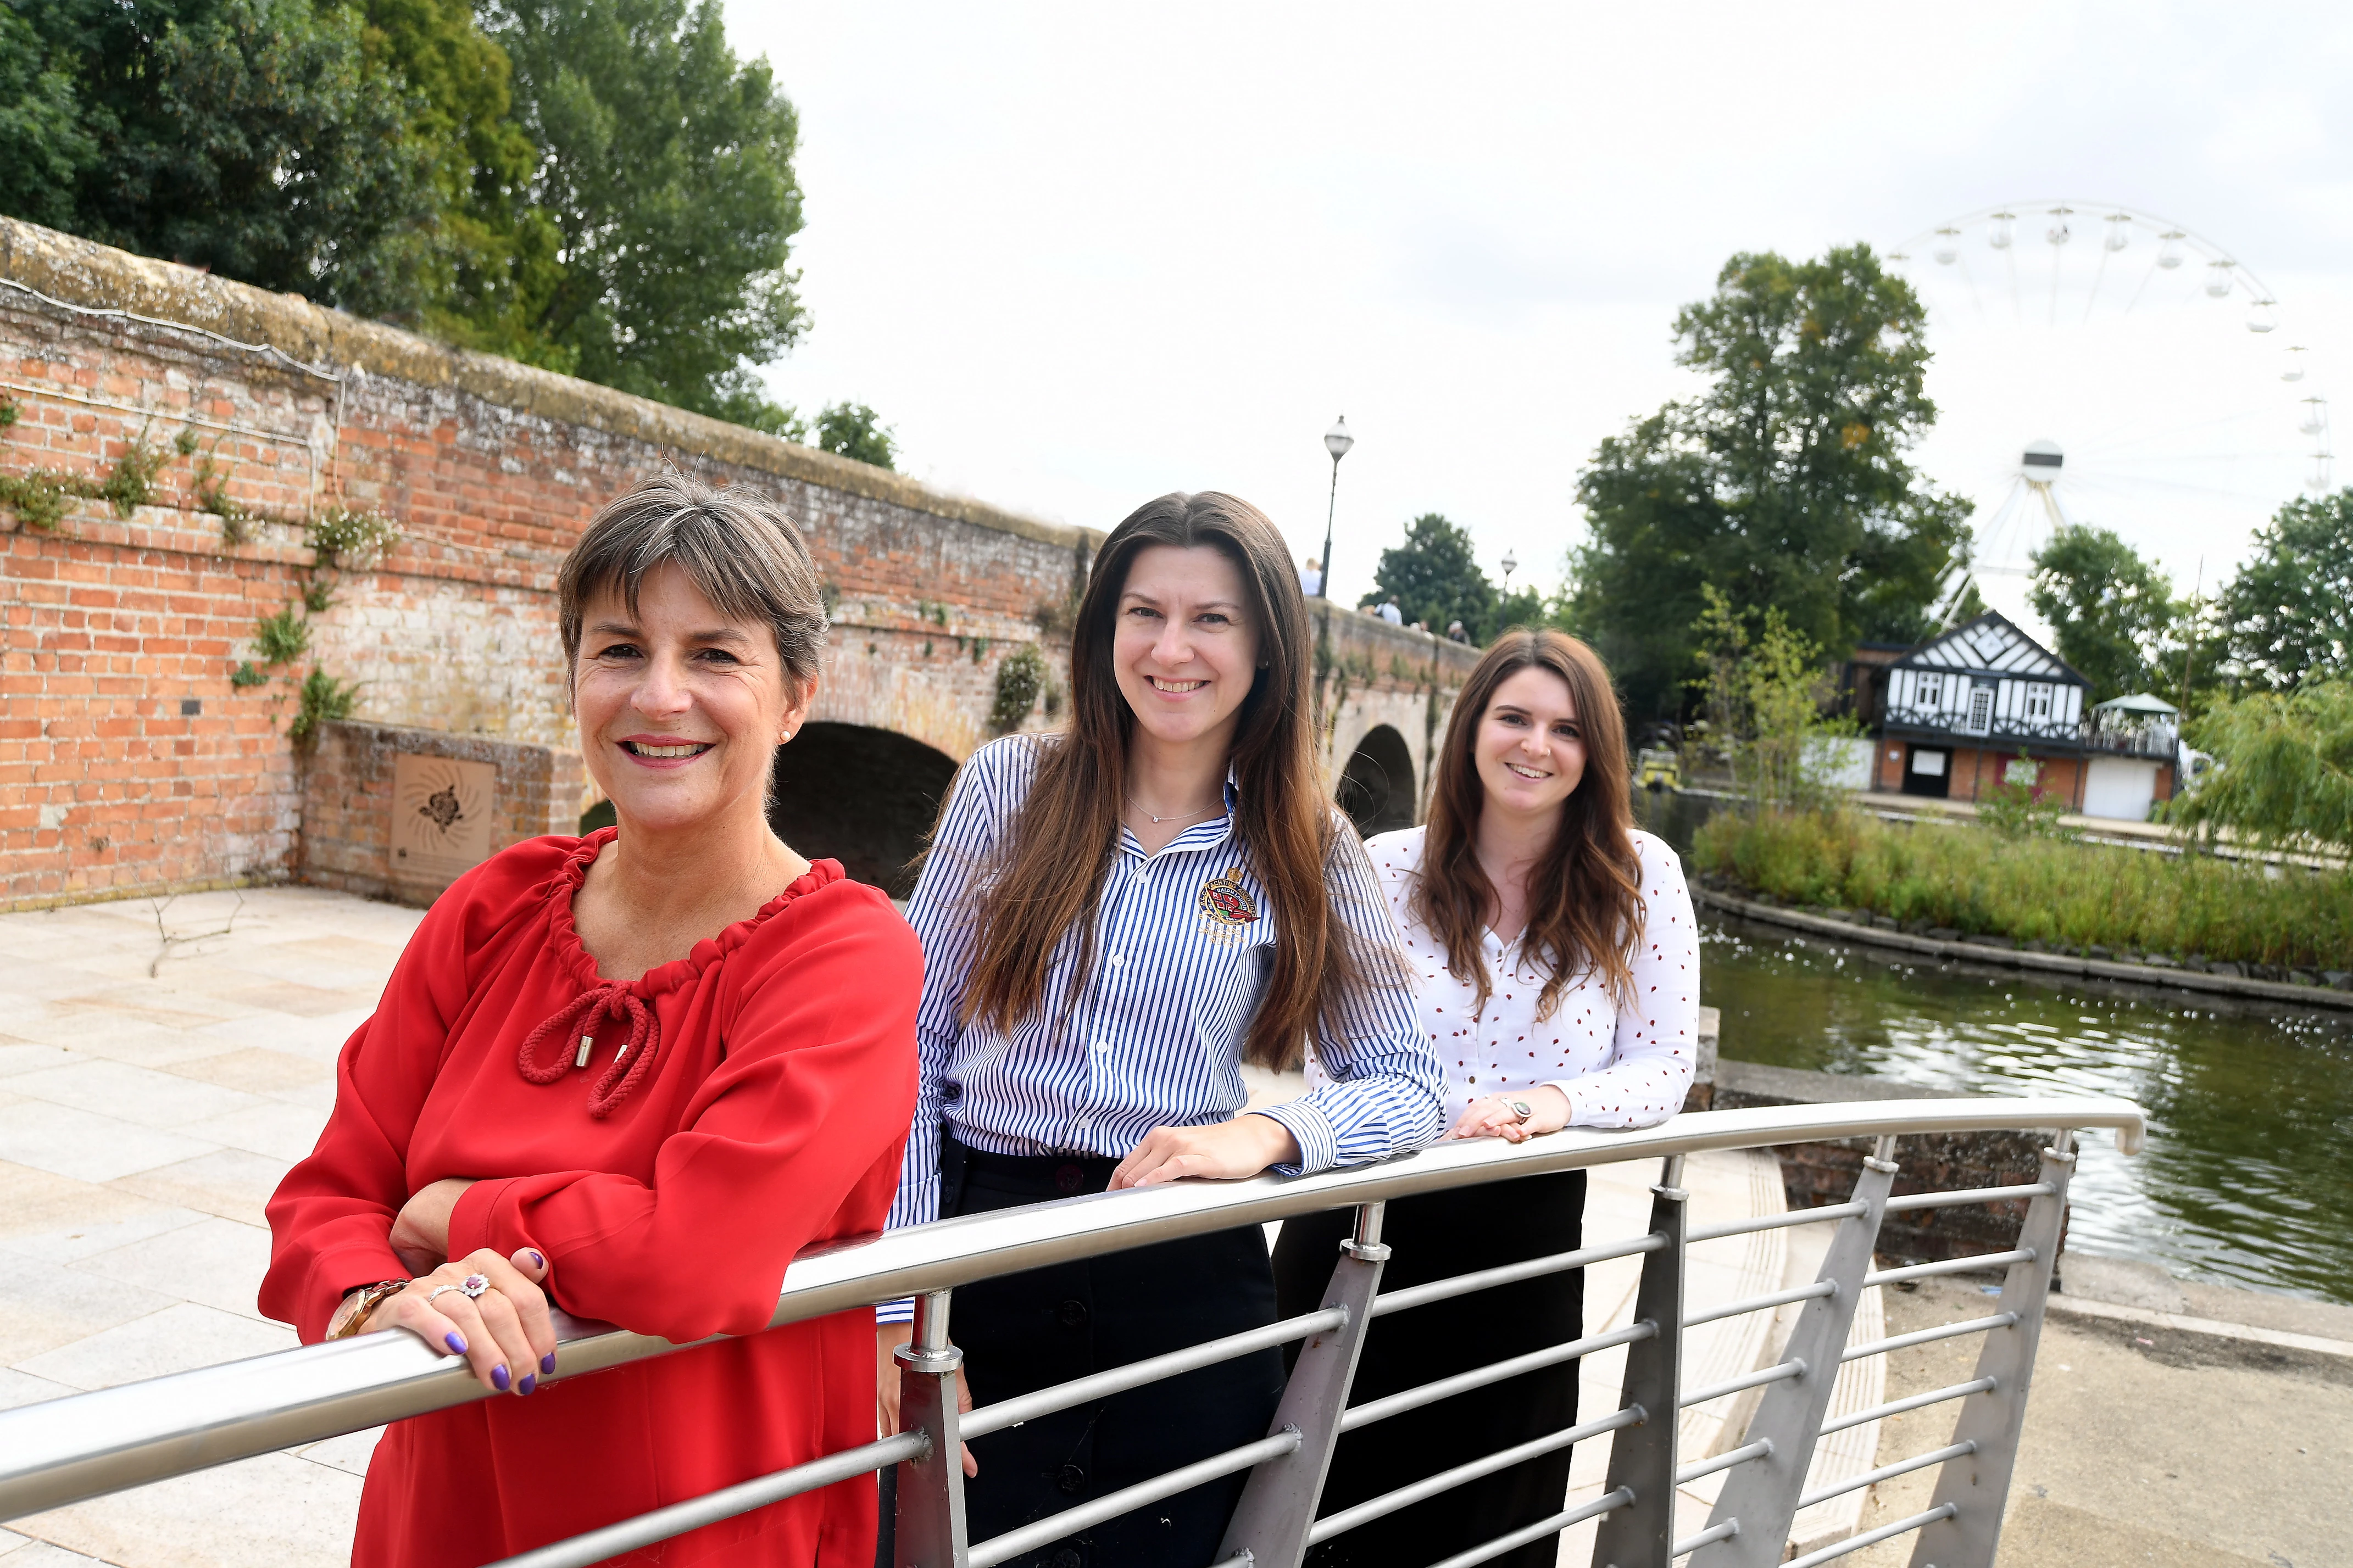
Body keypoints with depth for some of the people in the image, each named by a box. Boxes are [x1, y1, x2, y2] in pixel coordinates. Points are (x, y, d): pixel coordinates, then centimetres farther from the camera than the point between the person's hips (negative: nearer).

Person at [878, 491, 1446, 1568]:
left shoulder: (1307, 849, 1)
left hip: (1189, 1284, 1)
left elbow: (1407, 1082, 2)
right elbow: (912, 1047, -1)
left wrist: (1268, 1134, -18)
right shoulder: (1009, 786, 0)